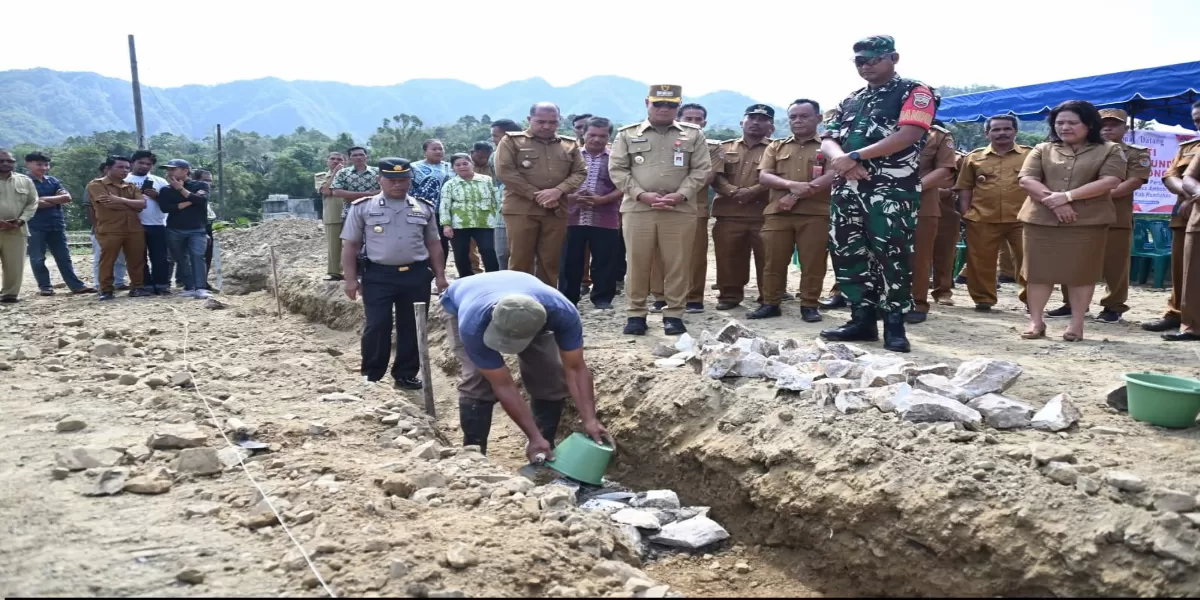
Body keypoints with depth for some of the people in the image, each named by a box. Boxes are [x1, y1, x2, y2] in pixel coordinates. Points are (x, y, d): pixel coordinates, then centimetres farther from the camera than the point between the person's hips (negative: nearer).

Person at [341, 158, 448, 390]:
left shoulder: (424, 208, 9)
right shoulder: (362, 207, 2)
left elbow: (433, 244, 15)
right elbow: (350, 245, 3)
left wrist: (440, 275, 9)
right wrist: (351, 279, -3)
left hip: (416, 275, 3)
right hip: (378, 276, -2)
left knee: (412, 327, 7)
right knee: (377, 327, -3)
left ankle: (406, 375, 18)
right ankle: (371, 376, 10)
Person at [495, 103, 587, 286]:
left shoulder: (569, 145, 14)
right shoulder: (511, 140, 3)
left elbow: (580, 172, 9)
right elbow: (504, 171, -7)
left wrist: (558, 191, -11)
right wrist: (536, 195, -12)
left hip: (556, 211, 3)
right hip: (521, 209, -3)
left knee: (550, 262, 6)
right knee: (520, 261, -1)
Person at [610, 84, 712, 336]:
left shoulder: (694, 135, 9)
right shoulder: (628, 134, 8)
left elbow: (701, 169, 4)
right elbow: (617, 169, 2)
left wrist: (680, 195, -11)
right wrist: (641, 194, -10)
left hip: (680, 210, 0)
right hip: (637, 208, 0)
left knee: (677, 265, 3)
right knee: (637, 263, 3)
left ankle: (674, 314, 13)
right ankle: (636, 314, 12)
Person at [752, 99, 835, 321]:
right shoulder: (776, 147, 16)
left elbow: (832, 176, -9)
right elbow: (763, 176, 4)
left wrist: (796, 196, -15)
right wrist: (791, 185, -16)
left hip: (816, 214, -2)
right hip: (777, 213, 3)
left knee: (813, 263, 0)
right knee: (774, 261, 3)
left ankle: (809, 305, 9)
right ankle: (770, 303, 12)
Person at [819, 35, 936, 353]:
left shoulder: (914, 92, 2)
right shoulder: (850, 100, 21)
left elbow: (908, 135, -13)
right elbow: (828, 140, 13)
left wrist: (856, 155, -15)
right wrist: (841, 159, -11)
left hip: (892, 188, -6)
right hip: (848, 188, 7)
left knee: (891, 254, -9)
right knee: (847, 253, 6)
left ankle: (894, 325, -1)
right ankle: (862, 320, 15)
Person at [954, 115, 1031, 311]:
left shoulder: (1030, 155, 7)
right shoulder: (974, 157, 9)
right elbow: (965, 188, 10)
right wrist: (965, 214, 1)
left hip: (1022, 219, 0)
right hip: (982, 220, 1)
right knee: (981, 261, 3)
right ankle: (983, 299, 15)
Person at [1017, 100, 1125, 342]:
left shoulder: (1109, 151, 5)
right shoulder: (1042, 150, 11)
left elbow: (1110, 181, -10)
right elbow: (1027, 179, -1)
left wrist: (1067, 196, -18)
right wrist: (1053, 200, -18)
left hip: (1087, 221, -2)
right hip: (1041, 219, 2)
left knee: (1081, 272, 1)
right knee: (1039, 270, 2)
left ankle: (1077, 324, 9)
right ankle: (1036, 321, 10)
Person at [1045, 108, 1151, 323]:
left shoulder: (1137, 153, 7)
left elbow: (1134, 182, -7)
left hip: (1116, 217, -3)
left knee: (1114, 265, -1)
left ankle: (1113, 306, 10)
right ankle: (1071, 303, 16)